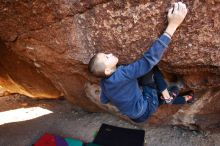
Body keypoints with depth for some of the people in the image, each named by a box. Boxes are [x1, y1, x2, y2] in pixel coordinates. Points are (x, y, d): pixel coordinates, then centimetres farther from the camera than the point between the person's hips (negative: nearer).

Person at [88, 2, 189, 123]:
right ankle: (167, 96, 3)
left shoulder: (104, 82, -12)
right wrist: (172, 25, -44)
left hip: (135, 113, 7)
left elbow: (104, 100, 7)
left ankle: (166, 97, 8)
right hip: (144, 110, -7)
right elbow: (150, 59, -44)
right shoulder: (122, 75, -38)